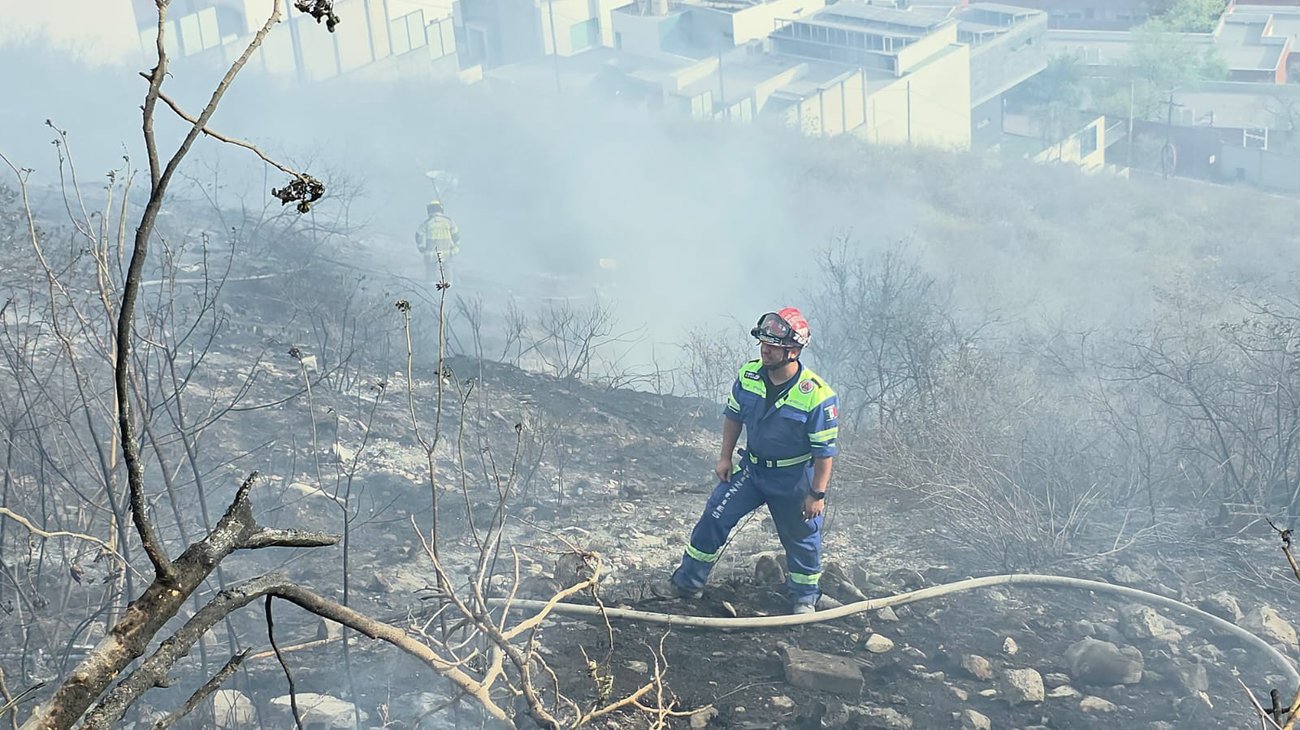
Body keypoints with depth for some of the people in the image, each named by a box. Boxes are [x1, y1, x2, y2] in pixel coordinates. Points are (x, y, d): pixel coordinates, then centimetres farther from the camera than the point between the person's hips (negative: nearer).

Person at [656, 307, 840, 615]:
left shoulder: (817, 396, -27)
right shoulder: (748, 375, -12)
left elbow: (825, 450, -19)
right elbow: (733, 416, 6)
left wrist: (817, 494, -15)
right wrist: (725, 457, 6)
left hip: (795, 479, -4)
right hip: (751, 468, 4)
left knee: (802, 539, 12)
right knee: (714, 517, 2)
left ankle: (804, 598, 35)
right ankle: (687, 582, 15)